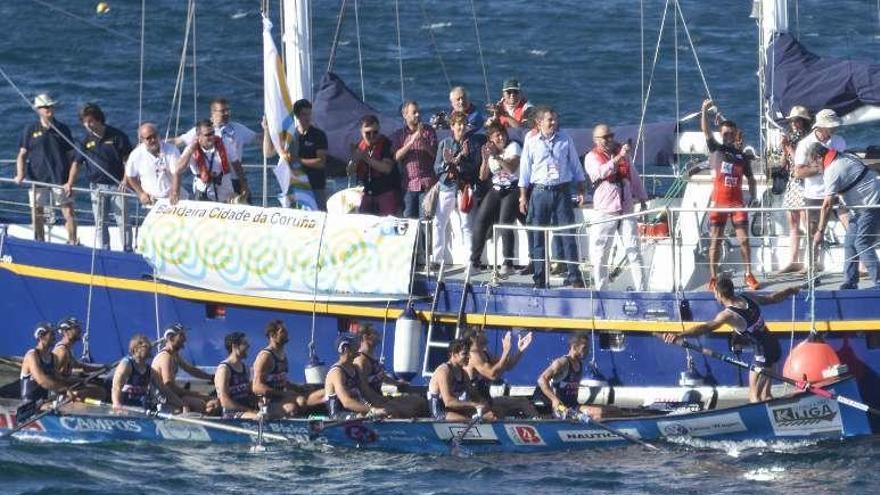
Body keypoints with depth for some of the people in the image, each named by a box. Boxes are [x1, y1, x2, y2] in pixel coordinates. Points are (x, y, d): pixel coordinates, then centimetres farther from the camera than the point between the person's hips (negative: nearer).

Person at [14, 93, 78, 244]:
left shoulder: (62, 129, 4)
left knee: (68, 212, -7)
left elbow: (73, 158, 4)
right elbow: (22, 155, 6)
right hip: (37, 179, 1)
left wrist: (70, 182, -7)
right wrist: (20, 174, -12)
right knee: (37, 214, 7)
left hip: (60, 179, -1)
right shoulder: (31, 130, 5)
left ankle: (73, 242, 1)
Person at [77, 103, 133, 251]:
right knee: (100, 223, 7)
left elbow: (128, 159, -2)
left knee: (123, 221, -4)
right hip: (97, 187, 3)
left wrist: (125, 180, -11)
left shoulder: (116, 136, -6)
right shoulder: (86, 140, 3)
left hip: (116, 185, -3)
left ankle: (128, 251, 1)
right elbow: (77, 163, 5)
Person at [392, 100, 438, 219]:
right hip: (409, 185, 2)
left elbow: (434, 153, 0)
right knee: (408, 219, 2)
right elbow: (396, 156, -3)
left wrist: (422, 140, -16)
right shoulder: (398, 135, 10)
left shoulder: (428, 131, 7)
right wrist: (411, 141, -14)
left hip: (427, 184, -2)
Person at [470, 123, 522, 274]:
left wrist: (496, 156, -24)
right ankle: (474, 261, 3)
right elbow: (483, 177, 6)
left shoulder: (513, 147, -5)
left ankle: (508, 263, -13)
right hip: (495, 190, 5)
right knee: (480, 221, -4)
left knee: (505, 223, -18)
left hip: (511, 190, -5)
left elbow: (512, 168, -20)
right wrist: (485, 159, -10)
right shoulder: (489, 150, 9)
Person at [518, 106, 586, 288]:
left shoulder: (565, 139, 7)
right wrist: (523, 196, 2)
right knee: (537, 237, 1)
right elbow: (525, 170, 6)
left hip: (562, 191, 0)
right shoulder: (531, 141, 3)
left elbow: (575, 165, 13)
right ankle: (539, 279, 7)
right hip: (540, 192, 0)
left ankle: (574, 276, -2)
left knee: (568, 234, -4)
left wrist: (580, 191, 9)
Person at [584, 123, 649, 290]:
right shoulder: (592, 157, 0)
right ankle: (599, 289, 7)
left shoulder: (622, 152, 14)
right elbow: (601, 172, -22)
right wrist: (618, 157, -29)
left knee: (634, 251, 0)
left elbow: (634, 177, 23)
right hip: (605, 212, -4)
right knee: (599, 254, -2)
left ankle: (641, 289, 1)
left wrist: (642, 200, 21)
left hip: (626, 210, 4)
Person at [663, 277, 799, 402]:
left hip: (764, 352, -8)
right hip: (774, 345, 8)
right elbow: (772, 298, 18)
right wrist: (791, 290, 40)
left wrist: (680, 335, -50)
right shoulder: (748, 298, 1)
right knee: (765, 395, 17)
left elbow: (706, 327, -37)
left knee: (754, 397, -4)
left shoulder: (729, 315, -22)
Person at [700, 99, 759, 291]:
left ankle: (748, 275, 6)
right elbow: (706, 131, -9)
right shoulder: (716, 149, 4)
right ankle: (713, 278, 6)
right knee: (715, 241, 2)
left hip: (737, 202, 2)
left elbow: (750, 178, 15)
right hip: (718, 202, -2)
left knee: (744, 240, -2)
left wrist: (753, 196, 1)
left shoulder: (743, 156, 10)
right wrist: (705, 110, -21)